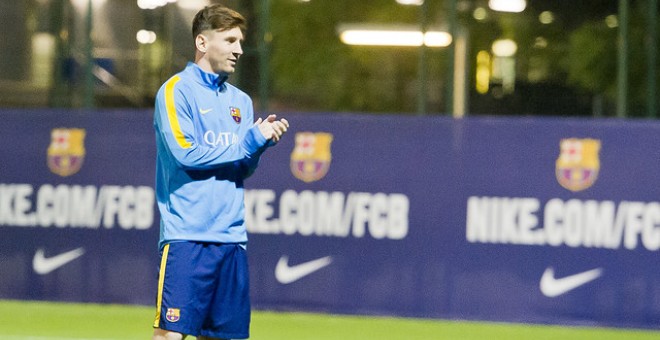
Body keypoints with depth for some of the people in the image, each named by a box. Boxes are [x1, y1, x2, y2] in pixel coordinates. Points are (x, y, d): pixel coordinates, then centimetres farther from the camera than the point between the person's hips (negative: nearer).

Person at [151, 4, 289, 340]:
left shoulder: (241, 101, 17)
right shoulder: (177, 90, -4)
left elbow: (243, 169, 15)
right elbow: (185, 153, -14)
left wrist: (262, 142, -5)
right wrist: (251, 139, -9)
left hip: (231, 237, 7)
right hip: (186, 235, -7)